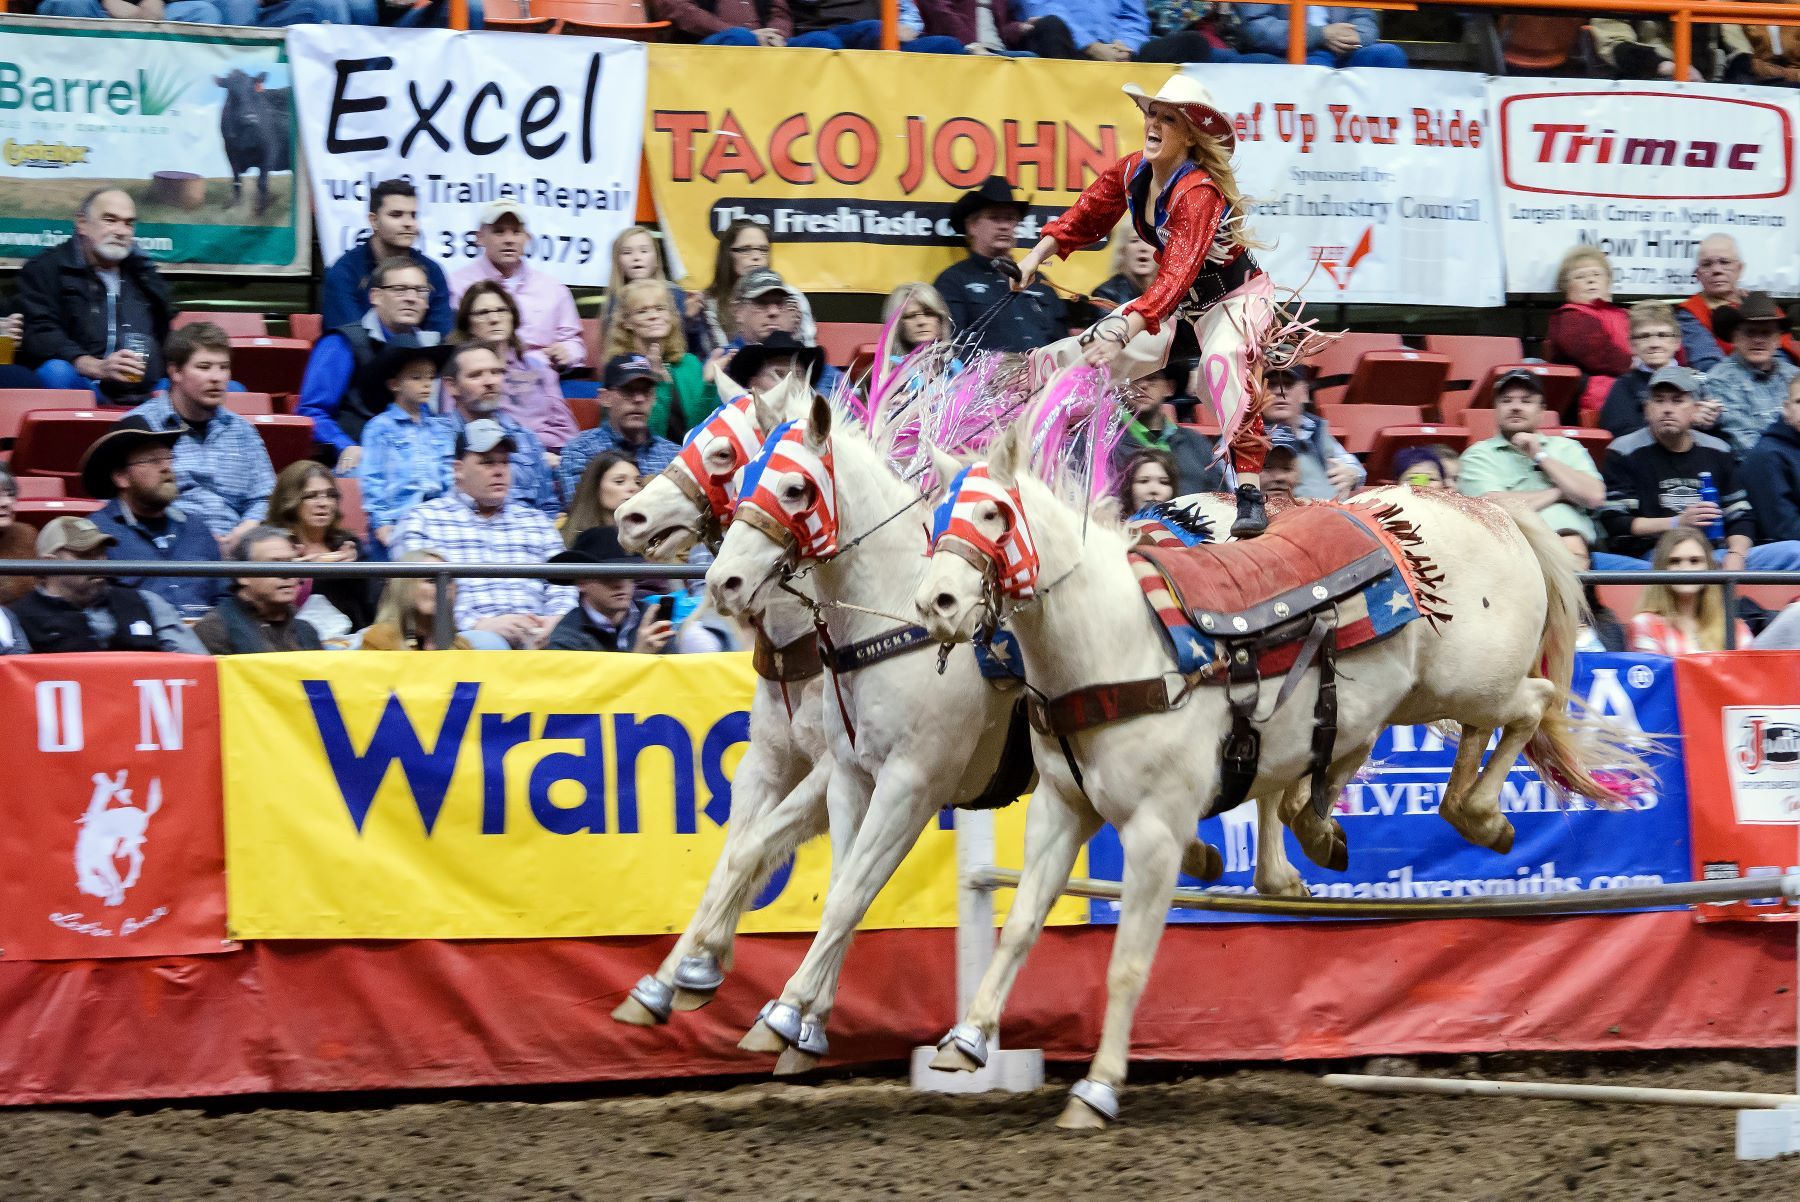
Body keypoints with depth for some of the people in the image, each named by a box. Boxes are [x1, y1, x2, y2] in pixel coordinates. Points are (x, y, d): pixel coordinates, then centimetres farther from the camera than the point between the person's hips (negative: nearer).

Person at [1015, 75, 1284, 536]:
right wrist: (1036, 255, -6)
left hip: (1234, 295, -9)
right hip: (1181, 299, 9)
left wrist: (1123, 332, -51)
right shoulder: (1132, 173, -9)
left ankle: (1250, 494, -40)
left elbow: (1177, 274, -42)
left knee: (1225, 360, -37)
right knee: (1093, 353, 3)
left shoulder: (1199, 192, -32)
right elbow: (1086, 216, 7)